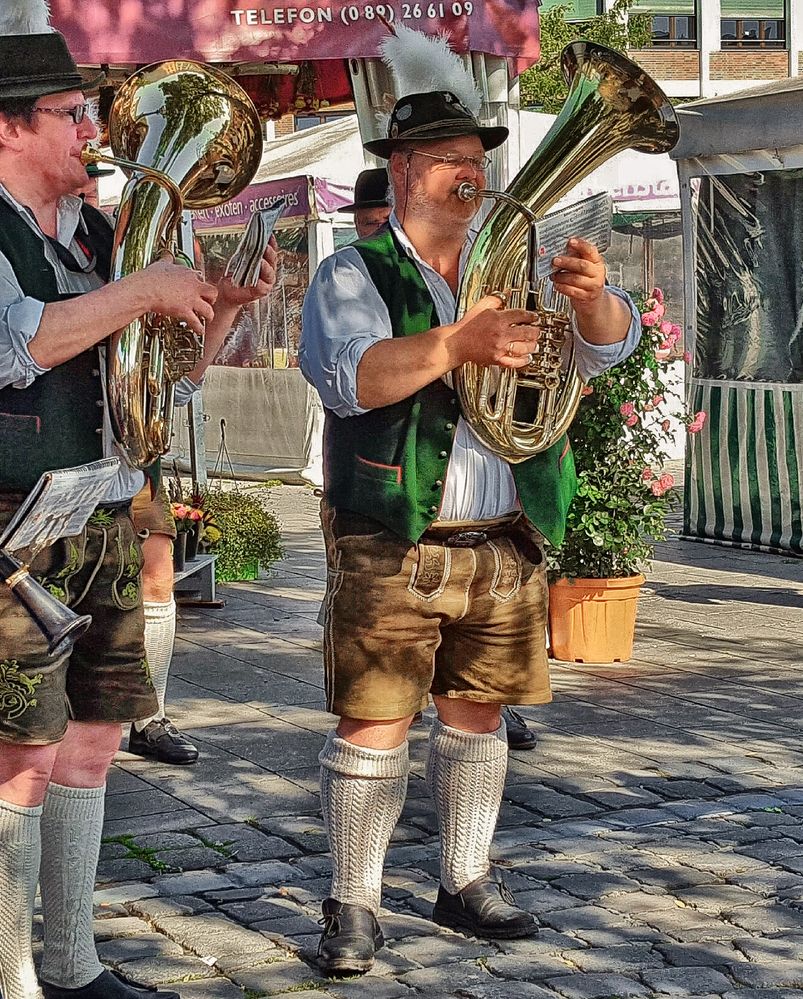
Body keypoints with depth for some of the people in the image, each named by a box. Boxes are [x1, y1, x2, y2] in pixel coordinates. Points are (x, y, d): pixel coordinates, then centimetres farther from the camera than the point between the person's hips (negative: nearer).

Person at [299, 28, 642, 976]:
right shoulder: (352, 276, 0)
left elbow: (608, 345, 2)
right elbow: (352, 375, -19)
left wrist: (591, 297, -22)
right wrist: (457, 343, -36)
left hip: (503, 544, 4)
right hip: (391, 544, -4)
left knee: (476, 717, 12)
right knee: (373, 723, -5)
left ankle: (465, 883, 25)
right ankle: (353, 906, 4)